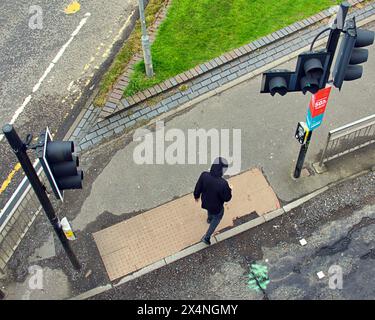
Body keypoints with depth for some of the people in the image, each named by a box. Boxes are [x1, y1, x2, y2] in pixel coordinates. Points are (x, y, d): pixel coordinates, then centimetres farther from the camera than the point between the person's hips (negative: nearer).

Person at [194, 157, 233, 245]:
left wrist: (196, 196, 9)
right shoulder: (223, 184, -41)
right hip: (217, 207, -4)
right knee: (217, 218, 30)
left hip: (205, 202, 4)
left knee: (210, 209, 40)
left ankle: (209, 219, 73)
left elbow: (198, 188, -13)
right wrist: (229, 190, -3)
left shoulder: (204, 175, -30)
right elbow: (227, 198, -24)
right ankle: (207, 237, 37)